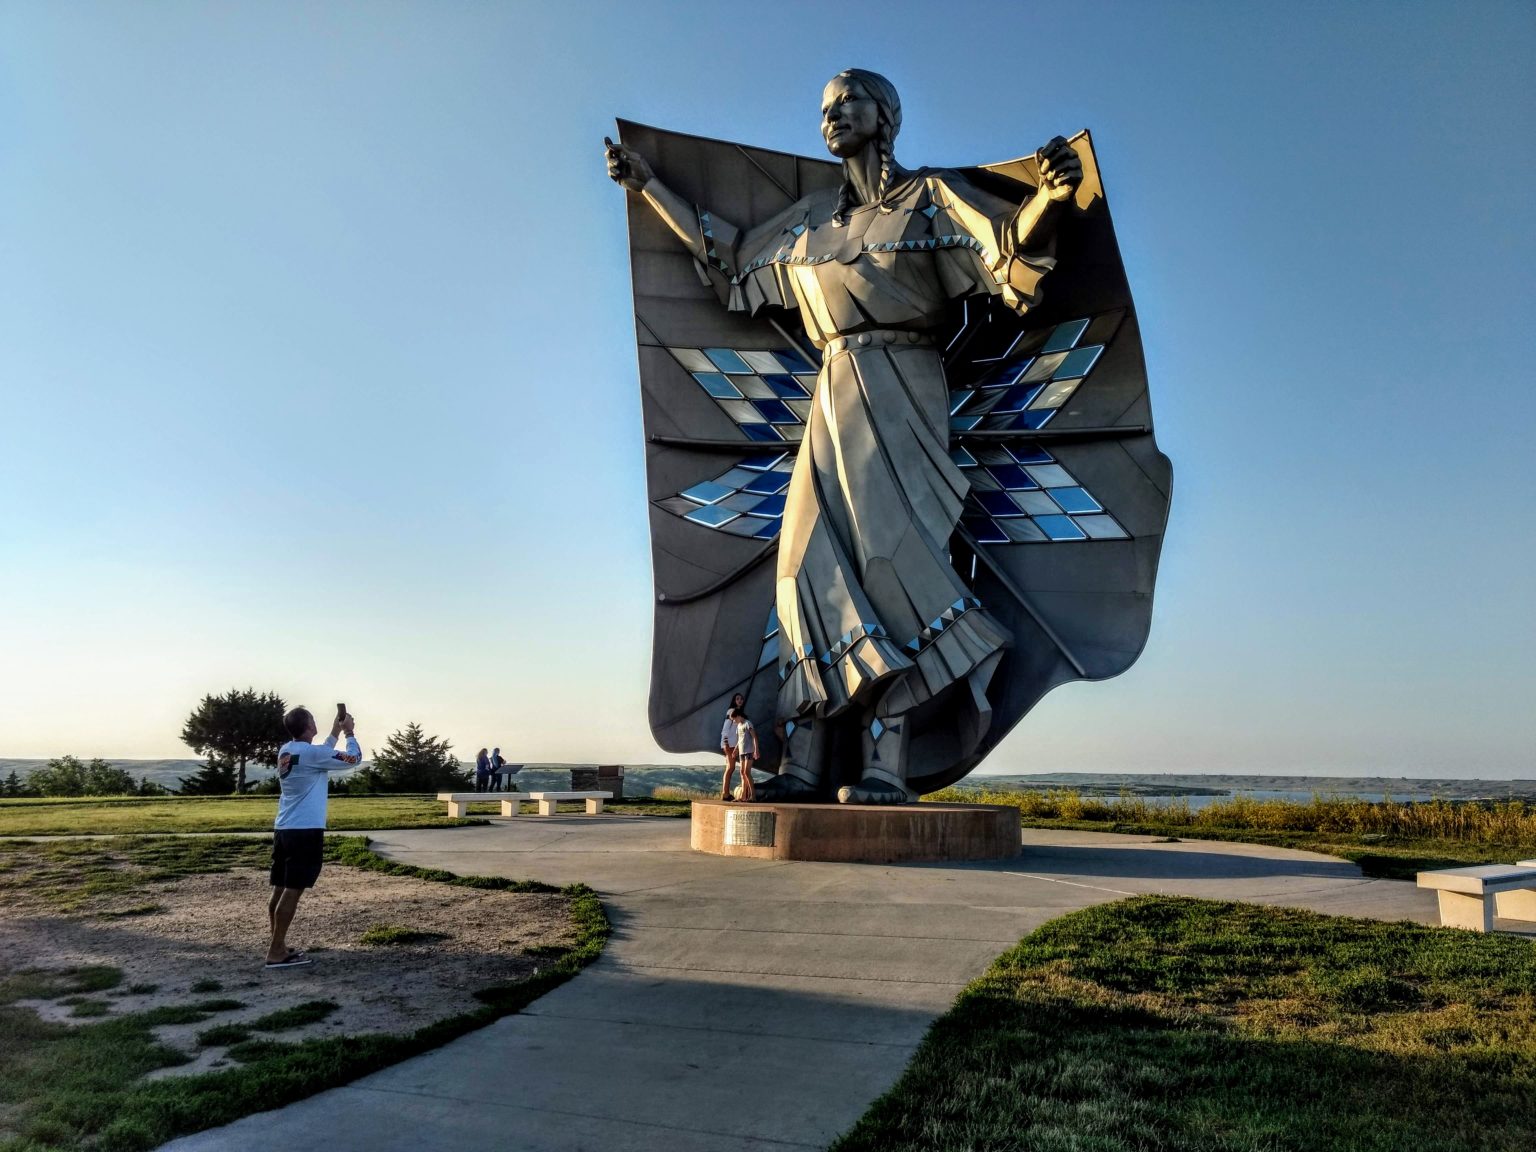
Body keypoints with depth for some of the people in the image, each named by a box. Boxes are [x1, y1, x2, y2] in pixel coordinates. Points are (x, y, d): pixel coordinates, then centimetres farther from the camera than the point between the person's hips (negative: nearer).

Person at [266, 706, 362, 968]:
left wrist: (335, 733, 29)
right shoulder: (311, 752, -14)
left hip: (284, 829, 9)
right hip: (306, 831, -9)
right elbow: (354, 759, -5)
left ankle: (278, 947, 18)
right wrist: (350, 733, 9)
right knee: (292, 891, -5)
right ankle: (276, 952, -3)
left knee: (280, 890, 11)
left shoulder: (286, 751, 10)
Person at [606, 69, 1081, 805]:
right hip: (834, 396, 5)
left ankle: (885, 769, -18)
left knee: (885, 549, -19)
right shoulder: (809, 220, 21)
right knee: (813, 559, -6)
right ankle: (802, 763, -5)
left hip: (899, 393, -5)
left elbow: (1009, 242, -8)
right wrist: (649, 186, 31)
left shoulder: (931, 196, 6)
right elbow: (726, 253, 29)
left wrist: (1049, 198, -30)